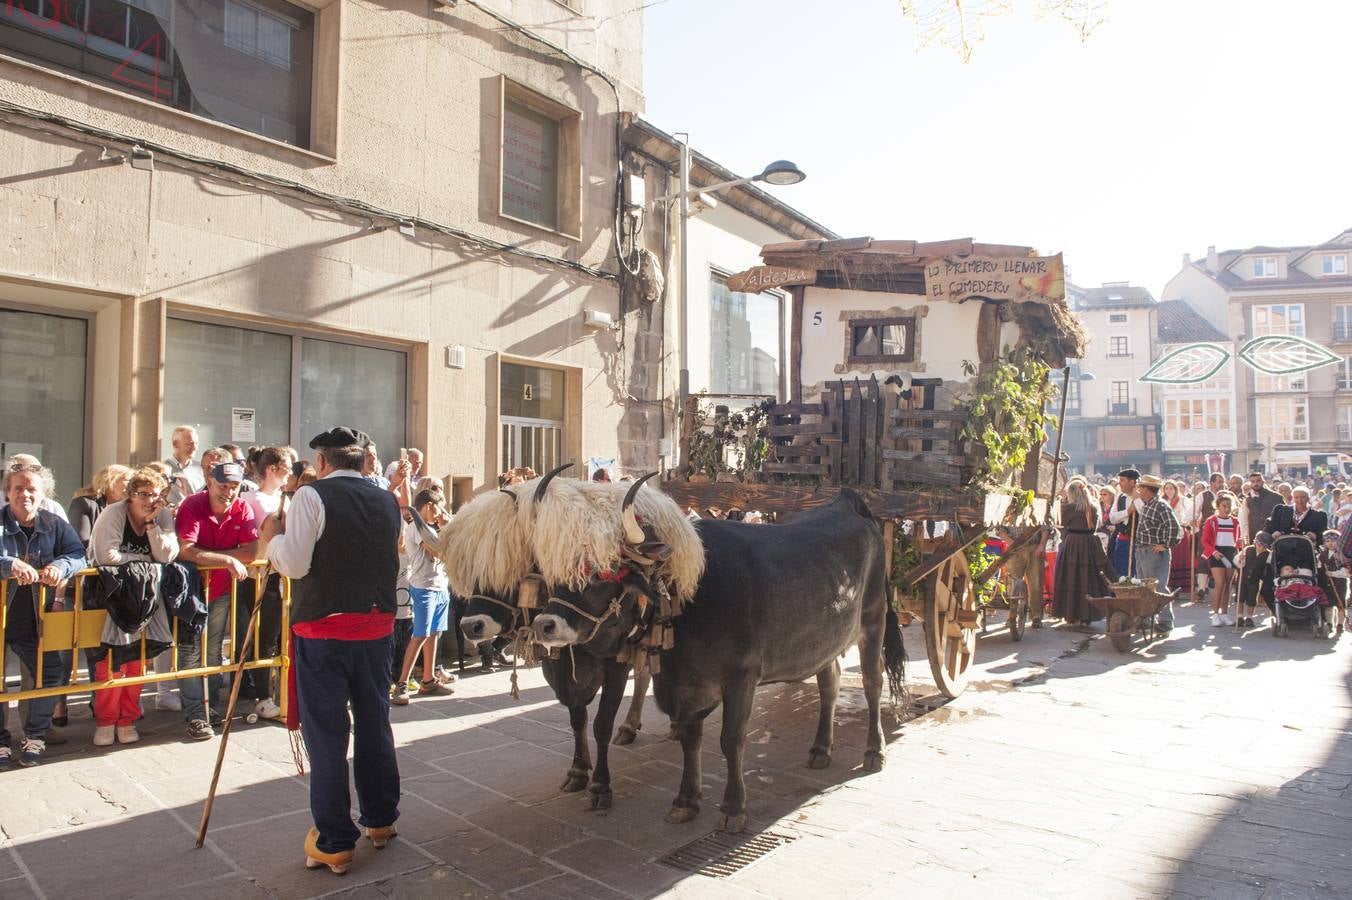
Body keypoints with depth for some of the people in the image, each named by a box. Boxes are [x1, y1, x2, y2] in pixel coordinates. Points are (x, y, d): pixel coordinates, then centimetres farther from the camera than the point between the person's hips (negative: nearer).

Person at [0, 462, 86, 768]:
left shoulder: (54, 524, 0)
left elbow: (78, 555, -8)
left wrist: (61, 565, -29)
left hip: (31, 621, 3)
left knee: (52, 674, 3)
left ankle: (35, 736, 21)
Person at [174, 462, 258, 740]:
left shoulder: (242, 510, -7)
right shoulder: (192, 506, -17)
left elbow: (251, 551, -16)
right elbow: (186, 551, -27)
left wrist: (207, 554, -20)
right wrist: (228, 560, -28)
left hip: (222, 588, 4)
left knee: (213, 650, 13)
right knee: (191, 651, -3)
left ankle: (209, 704, 26)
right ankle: (196, 715, 2)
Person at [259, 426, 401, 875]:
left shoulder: (311, 495, -10)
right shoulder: (387, 501, 6)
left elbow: (293, 564, -15)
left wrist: (271, 536, 3)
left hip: (323, 627, -5)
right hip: (376, 623, 5)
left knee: (326, 732, 4)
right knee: (374, 721, 17)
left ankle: (333, 842, 12)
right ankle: (381, 819, 31)